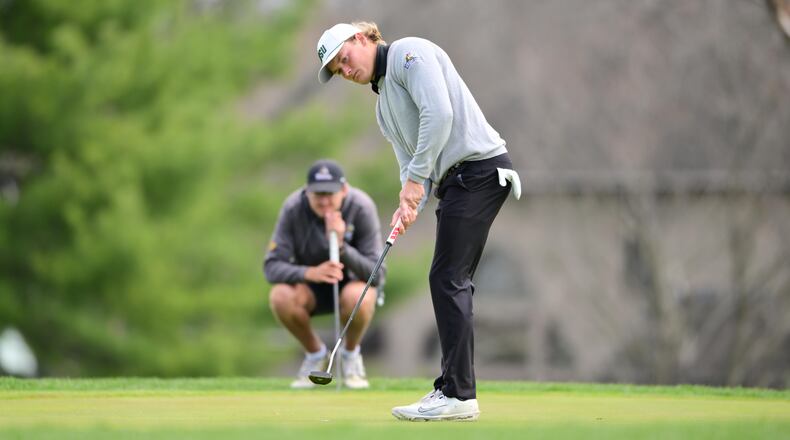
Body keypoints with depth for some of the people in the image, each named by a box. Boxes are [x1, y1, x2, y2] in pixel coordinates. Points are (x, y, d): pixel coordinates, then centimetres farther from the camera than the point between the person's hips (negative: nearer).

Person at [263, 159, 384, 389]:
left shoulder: (361, 208, -23)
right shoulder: (293, 208, -20)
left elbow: (376, 273, -24)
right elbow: (272, 266, -23)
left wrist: (341, 245, -40)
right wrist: (310, 273, -43)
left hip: (352, 281, -1)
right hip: (310, 284, 1)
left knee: (358, 298, -37)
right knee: (280, 296, -32)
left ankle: (351, 352, -3)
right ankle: (314, 352, -2)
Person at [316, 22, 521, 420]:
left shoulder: (408, 52, -6)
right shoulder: (383, 104, 23)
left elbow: (439, 113, -19)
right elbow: (409, 158, 18)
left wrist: (416, 178, -16)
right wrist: (409, 202, -3)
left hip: (478, 166, -10)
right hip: (455, 179, 10)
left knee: (447, 279, -11)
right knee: (451, 283, 9)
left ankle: (458, 394, -12)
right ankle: (453, 388, 12)